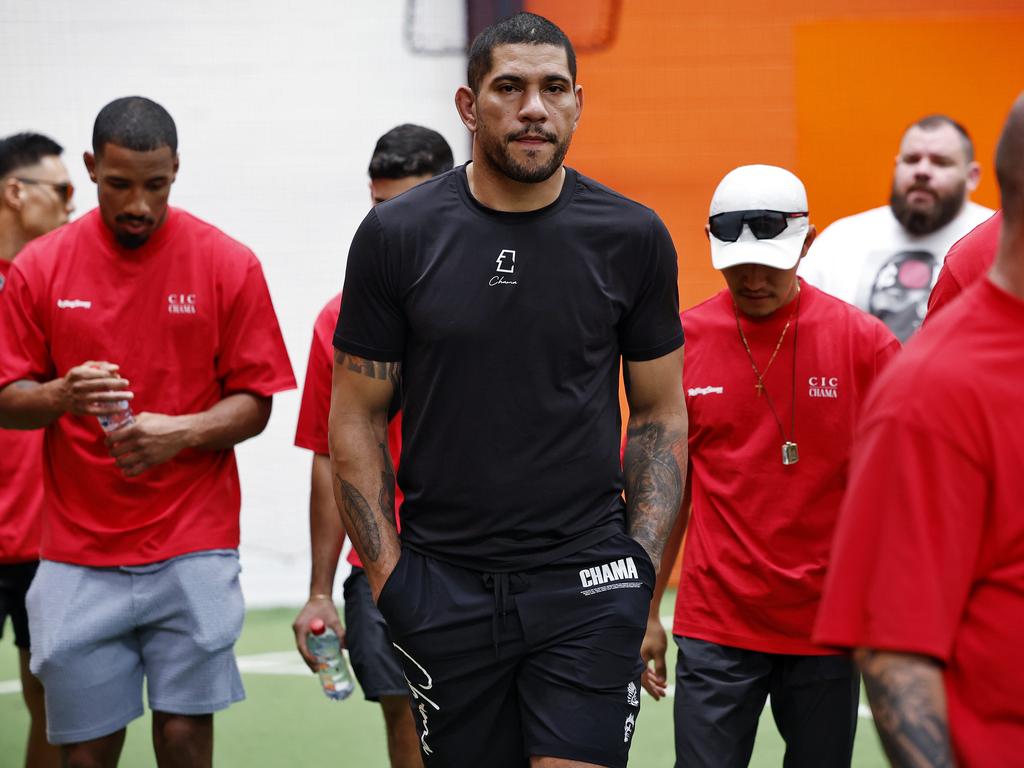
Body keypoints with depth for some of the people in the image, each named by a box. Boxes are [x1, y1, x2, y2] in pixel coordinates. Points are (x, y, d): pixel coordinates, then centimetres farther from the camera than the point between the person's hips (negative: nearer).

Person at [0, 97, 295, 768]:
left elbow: (253, 403, 1)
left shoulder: (229, 264, -1)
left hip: (193, 550, -1)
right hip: (77, 555, 1)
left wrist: (180, 431, -18)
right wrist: (62, 396, -17)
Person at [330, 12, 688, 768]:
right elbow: (357, 420, 4)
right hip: (445, 586, 1)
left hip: (587, 579, 0)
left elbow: (661, 415, 9)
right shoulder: (396, 236, -1)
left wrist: (643, 565, 0)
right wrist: (388, 576, -3)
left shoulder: (632, 237, 1)